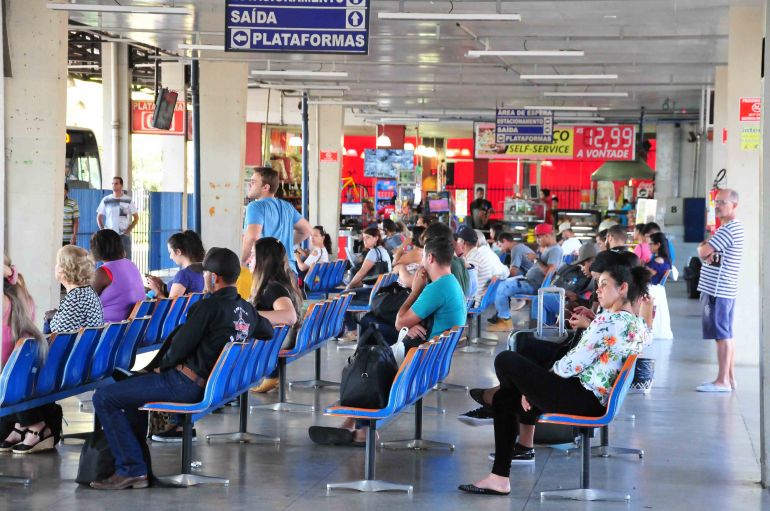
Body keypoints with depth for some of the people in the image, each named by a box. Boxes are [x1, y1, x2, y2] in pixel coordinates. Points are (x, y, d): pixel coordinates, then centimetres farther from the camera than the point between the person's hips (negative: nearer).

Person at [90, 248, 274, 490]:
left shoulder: (209, 307, -18)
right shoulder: (247, 310, 7)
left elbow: (181, 345, -15)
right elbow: (269, 332, 27)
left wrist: (161, 365, 3)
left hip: (184, 385, -10)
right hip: (208, 385, 10)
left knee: (104, 398, -8)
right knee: (132, 385, 32)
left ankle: (132, 470, -9)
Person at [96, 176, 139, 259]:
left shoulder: (128, 200, 1)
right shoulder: (106, 200, 6)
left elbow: (136, 217, 5)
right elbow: (99, 217, 12)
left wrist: (129, 230, -7)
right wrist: (103, 230, -1)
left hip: (124, 236, -2)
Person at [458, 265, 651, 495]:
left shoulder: (610, 320, -17)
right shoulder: (640, 326, 12)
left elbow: (573, 364, -17)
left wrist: (545, 374, -2)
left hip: (581, 399, -11)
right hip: (598, 403, 11)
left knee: (506, 361, -7)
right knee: (504, 398, 21)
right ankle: (499, 478, 23)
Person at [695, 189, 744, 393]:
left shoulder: (730, 228, -15)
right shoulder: (726, 228, 19)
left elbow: (703, 252, -18)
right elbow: (707, 251, 15)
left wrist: (703, 247, 5)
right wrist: (707, 248, -7)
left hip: (719, 290, -10)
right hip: (723, 290, 10)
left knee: (722, 334, -8)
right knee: (725, 335, 12)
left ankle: (723, 381, -8)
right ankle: (729, 378, 16)